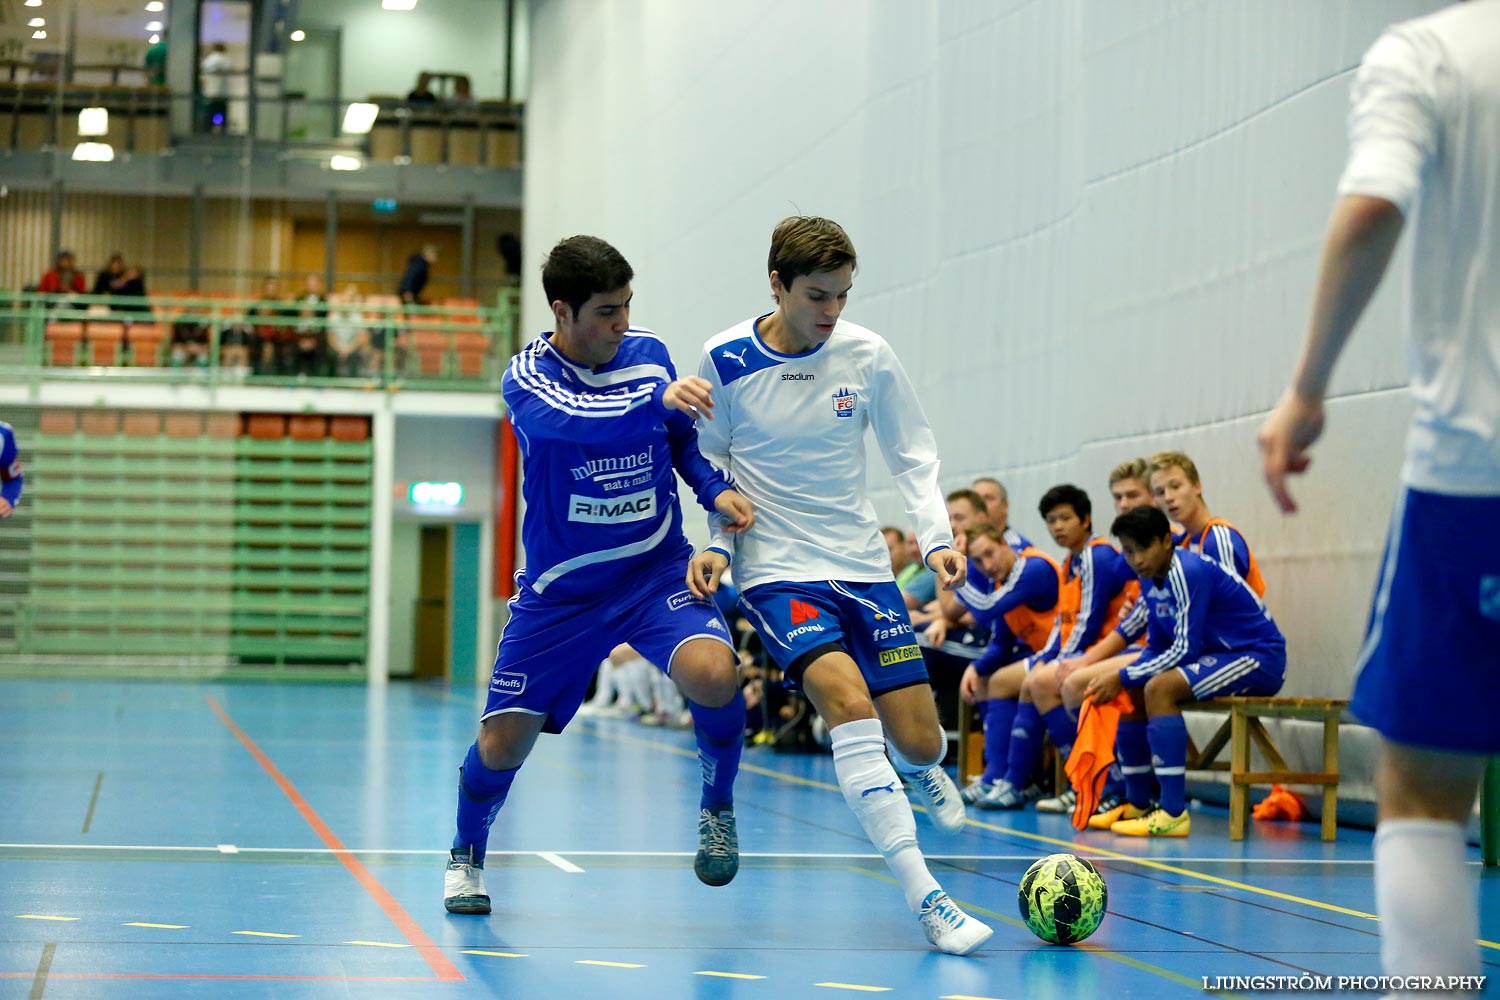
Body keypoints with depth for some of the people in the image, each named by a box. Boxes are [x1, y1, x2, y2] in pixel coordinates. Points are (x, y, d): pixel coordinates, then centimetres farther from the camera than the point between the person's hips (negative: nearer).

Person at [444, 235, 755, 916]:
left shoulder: (649, 354, -2)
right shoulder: (526, 378, -13)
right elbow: (576, 421, -37)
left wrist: (716, 489, -3)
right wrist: (657, 399, -53)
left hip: (658, 571, 1)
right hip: (560, 591, -1)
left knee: (713, 675, -27)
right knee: (503, 741, -2)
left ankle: (717, 808, 0)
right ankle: (466, 854, 29)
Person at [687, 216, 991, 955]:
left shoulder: (868, 357, -3)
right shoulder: (725, 361, -7)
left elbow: (912, 456, 7)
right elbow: (712, 462, 6)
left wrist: (937, 537, -6)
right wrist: (717, 542, -7)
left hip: (862, 563, 3)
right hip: (775, 570, -3)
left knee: (916, 736, -1)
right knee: (847, 699, -27)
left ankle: (922, 771, 43)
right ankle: (925, 898, -28)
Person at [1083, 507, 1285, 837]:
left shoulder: (1189, 572, -22)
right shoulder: (1151, 578, 6)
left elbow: (1185, 649, -25)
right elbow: (1157, 649, 11)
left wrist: (1123, 677, -21)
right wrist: (1121, 678, -8)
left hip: (1260, 660, -10)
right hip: (1220, 655, 10)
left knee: (1159, 688, -27)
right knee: (1132, 691, 8)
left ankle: (1174, 814, -30)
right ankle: (1137, 806, 14)